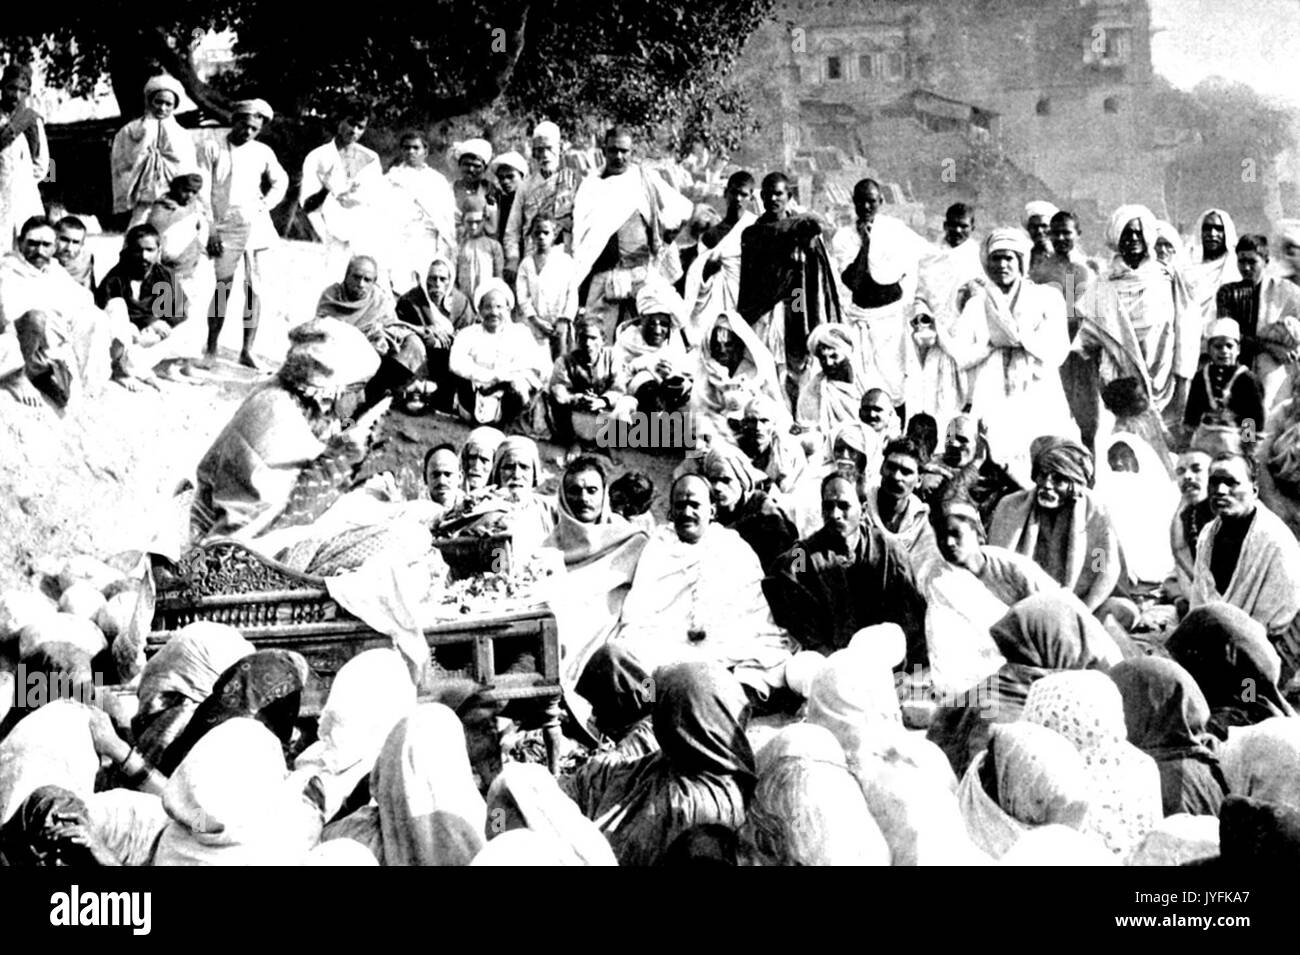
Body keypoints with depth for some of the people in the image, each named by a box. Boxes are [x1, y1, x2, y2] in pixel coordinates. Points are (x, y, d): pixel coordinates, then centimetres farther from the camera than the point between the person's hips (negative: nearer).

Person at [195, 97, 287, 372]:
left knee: (255, 289, 1)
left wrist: (268, 204, 7)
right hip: (226, 229, -3)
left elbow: (280, 181, 25)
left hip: (257, 228, 3)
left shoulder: (263, 152, 8)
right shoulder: (212, 148, 0)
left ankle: (247, 351, 6)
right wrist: (210, 230, -8)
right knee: (223, 288, -6)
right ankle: (211, 350, 1)